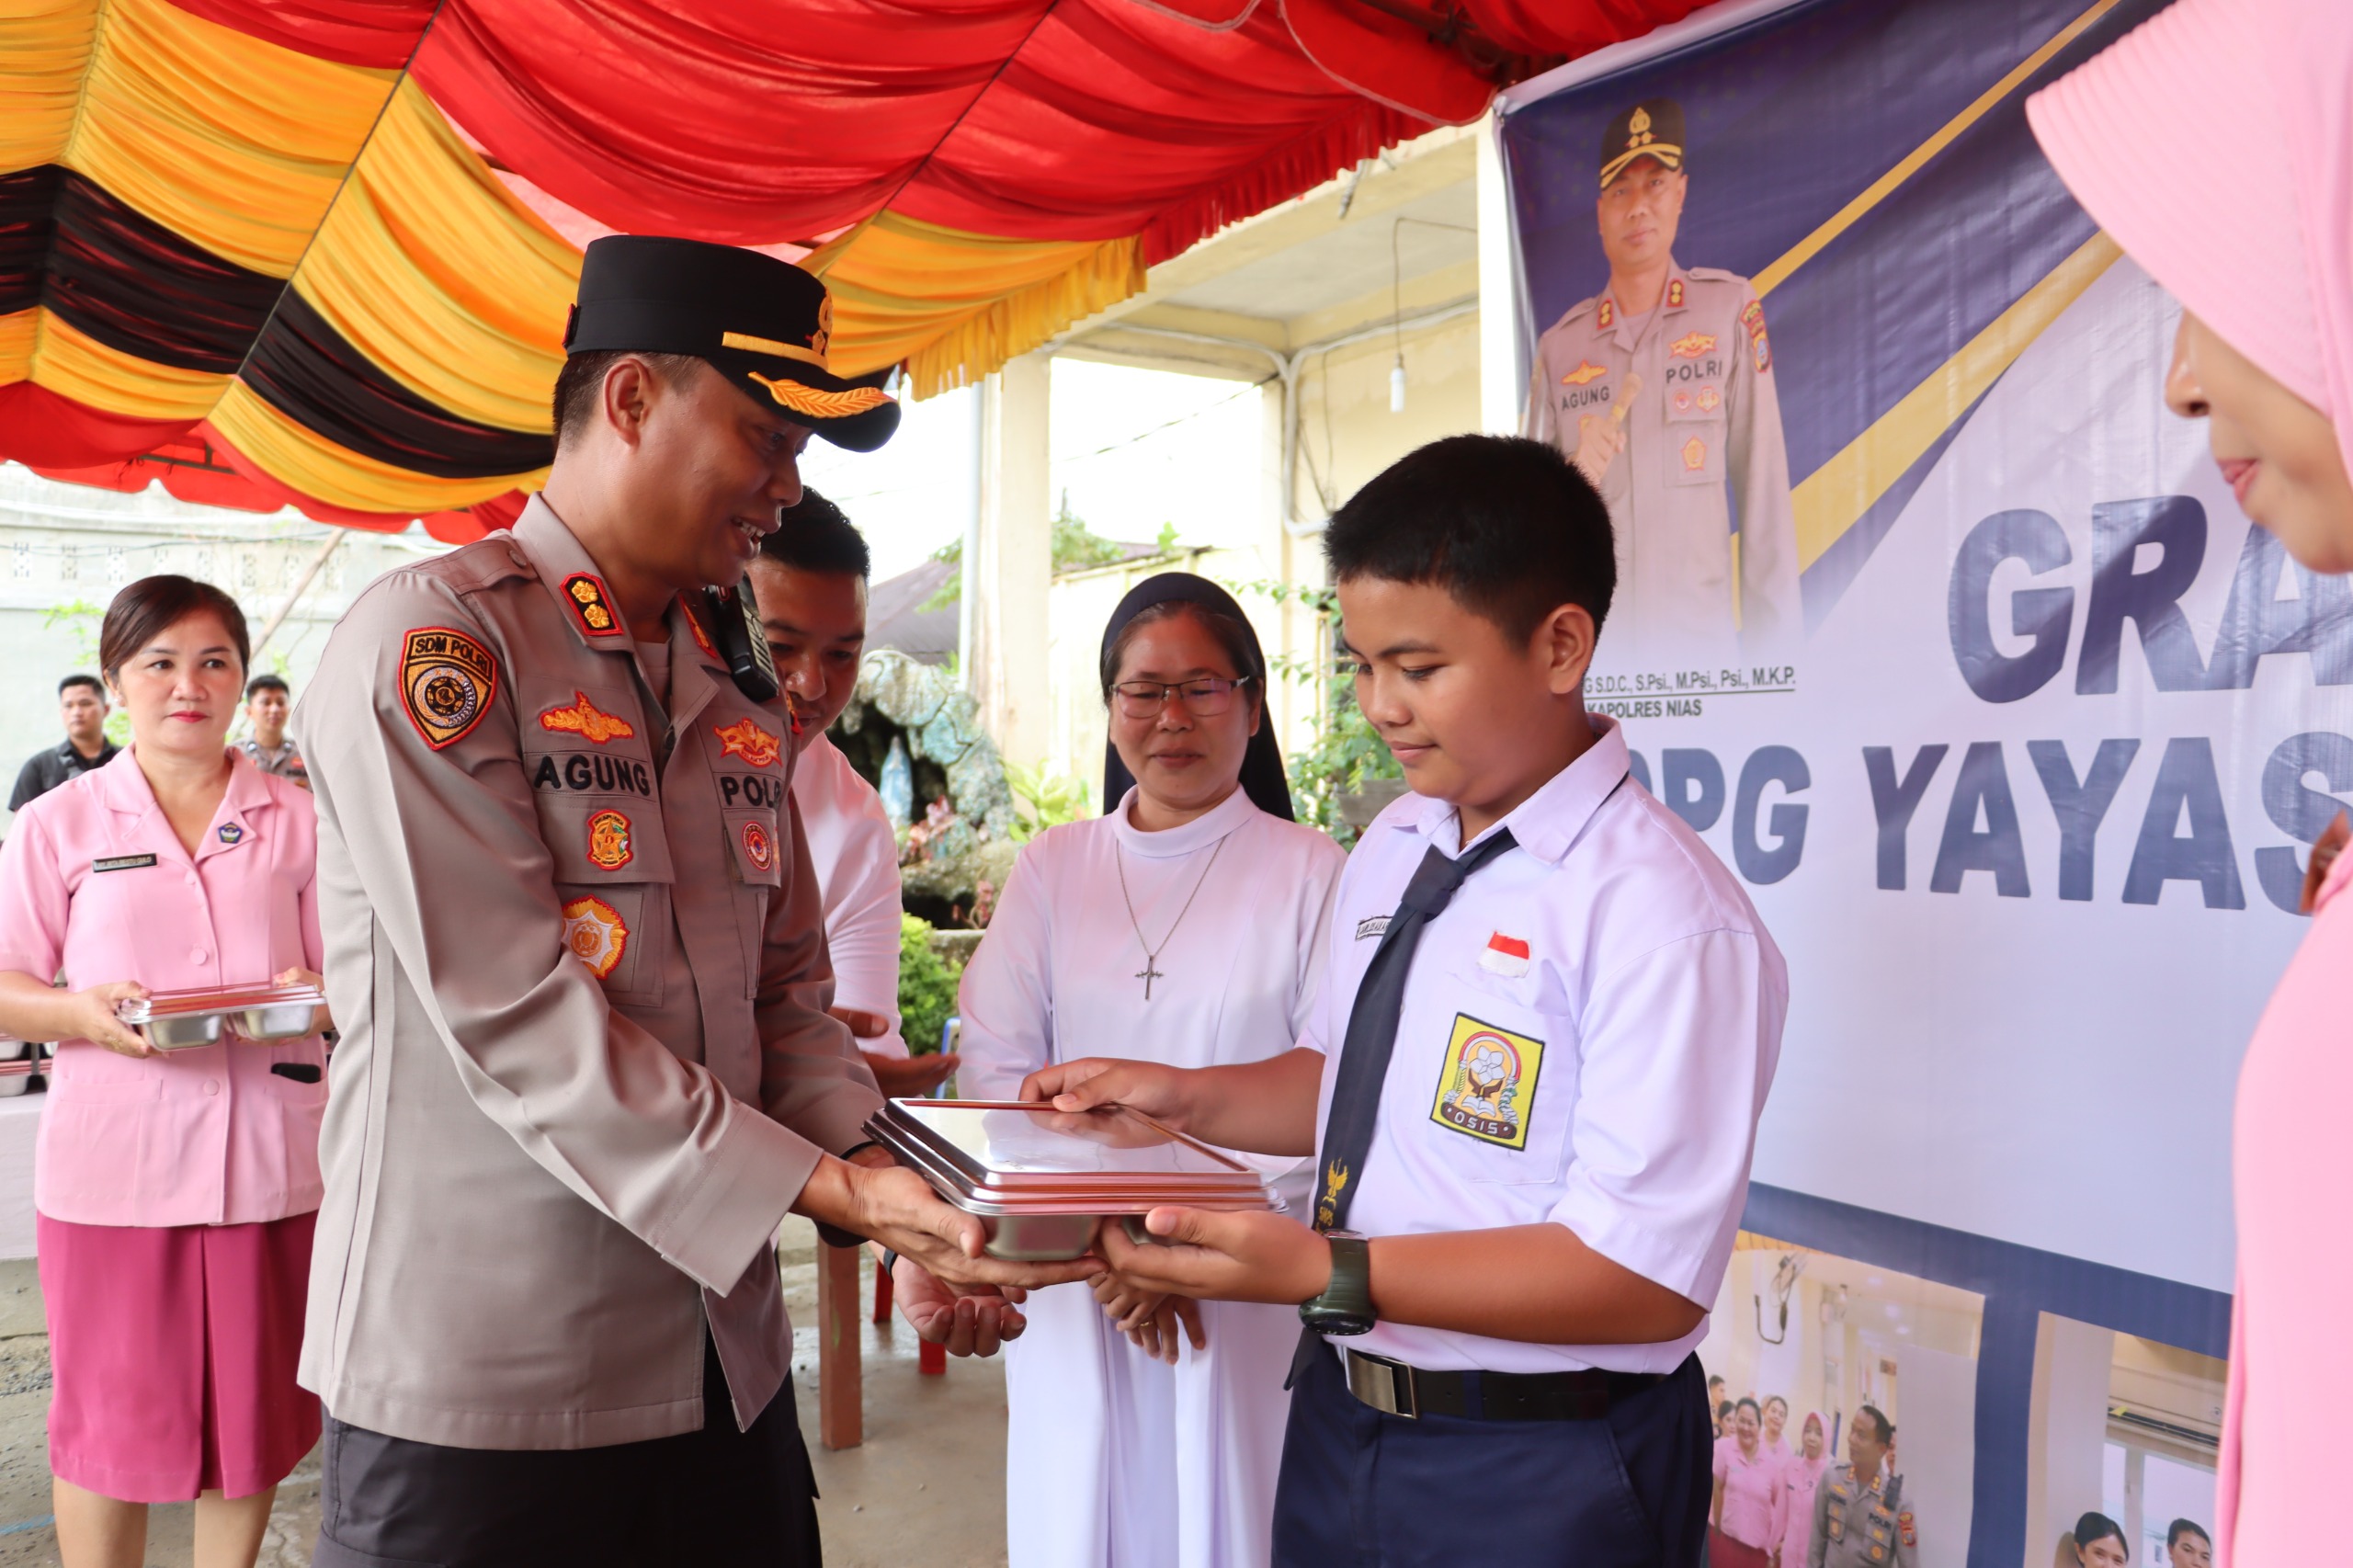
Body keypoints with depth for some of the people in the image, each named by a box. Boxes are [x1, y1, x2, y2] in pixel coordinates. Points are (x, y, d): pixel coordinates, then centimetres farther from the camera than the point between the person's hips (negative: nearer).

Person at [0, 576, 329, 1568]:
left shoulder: (299, 820, 6)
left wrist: (316, 996, -14)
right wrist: (85, 1014, -17)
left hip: (266, 1155, 1)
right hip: (113, 1162, -1)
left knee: (252, 1409, 11)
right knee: (110, 1420, 7)